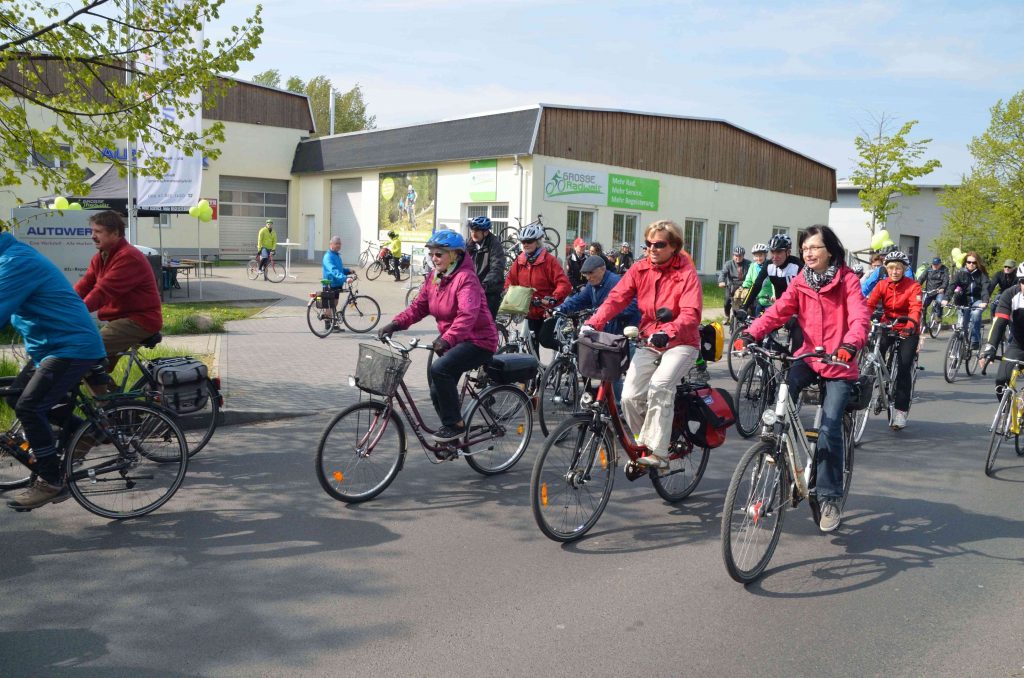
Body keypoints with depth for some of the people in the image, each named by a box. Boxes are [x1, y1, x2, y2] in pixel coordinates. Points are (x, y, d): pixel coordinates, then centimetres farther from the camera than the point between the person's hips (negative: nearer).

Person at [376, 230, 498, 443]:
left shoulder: (466, 278, -19)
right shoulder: (434, 277, 6)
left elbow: (467, 314, -33)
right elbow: (419, 306, 5)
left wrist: (447, 338, -46)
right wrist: (396, 324, -11)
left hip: (477, 340, -9)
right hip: (453, 341, 9)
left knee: (439, 369, -29)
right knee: (437, 392, 8)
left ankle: (455, 425, -14)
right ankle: (452, 440, 27)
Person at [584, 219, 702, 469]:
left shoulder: (686, 273, -11)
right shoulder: (640, 269, 1)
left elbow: (691, 314, -23)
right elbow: (616, 298, -9)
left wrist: (668, 332, -43)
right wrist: (593, 324, -26)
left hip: (680, 343, -4)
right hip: (649, 343, 4)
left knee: (659, 386, -29)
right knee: (630, 395, -11)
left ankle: (658, 453, -21)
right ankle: (643, 444, 14)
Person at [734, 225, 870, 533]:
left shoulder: (848, 280, -7)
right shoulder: (800, 283, 4)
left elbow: (860, 317, -21)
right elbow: (777, 312, -8)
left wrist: (850, 345, -42)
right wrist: (750, 334, -25)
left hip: (840, 364, -4)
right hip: (810, 357, 4)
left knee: (829, 428, -14)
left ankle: (830, 498, 0)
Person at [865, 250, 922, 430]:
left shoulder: (913, 286, -12)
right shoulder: (882, 284, -3)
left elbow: (915, 309, -26)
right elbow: (869, 304, -16)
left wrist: (911, 326, -46)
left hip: (908, 331, -3)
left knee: (904, 369, -11)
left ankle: (900, 411, -4)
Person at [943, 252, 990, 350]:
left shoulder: (981, 274, -8)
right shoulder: (960, 273, -4)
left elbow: (985, 288, -20)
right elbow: (952, 285, -17)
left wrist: (985, 302, -38)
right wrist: (946, 299, -33)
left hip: (977, 300, -3)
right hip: (964, 301, 3)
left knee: (975, 314, -31)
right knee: (963, 323, 1)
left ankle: (975, 341, -24)